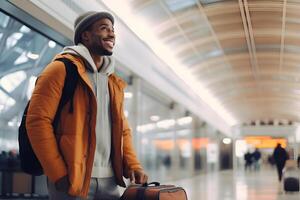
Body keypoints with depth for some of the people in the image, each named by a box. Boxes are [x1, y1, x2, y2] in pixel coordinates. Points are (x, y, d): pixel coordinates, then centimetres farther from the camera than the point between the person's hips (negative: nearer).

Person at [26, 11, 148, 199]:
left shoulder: (114, 83, 18)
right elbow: (38, 120, -10)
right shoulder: (62, 69, -3)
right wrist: (59, 174, -15)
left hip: (109, 180, 6)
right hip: (70, 179, -6)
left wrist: (133, 165, 4)